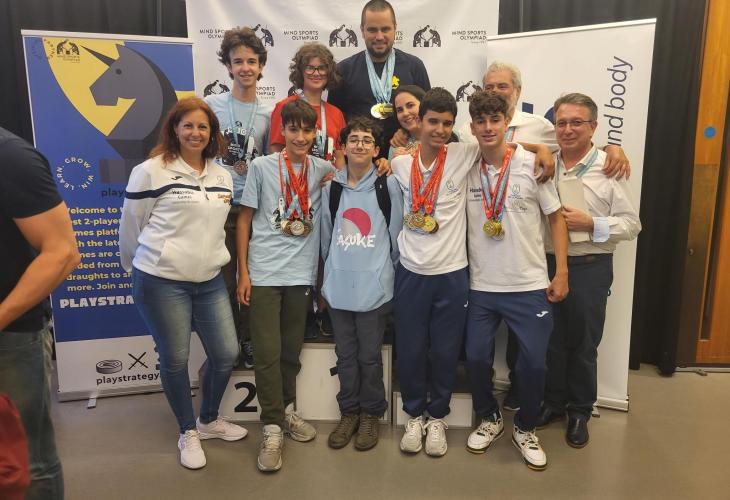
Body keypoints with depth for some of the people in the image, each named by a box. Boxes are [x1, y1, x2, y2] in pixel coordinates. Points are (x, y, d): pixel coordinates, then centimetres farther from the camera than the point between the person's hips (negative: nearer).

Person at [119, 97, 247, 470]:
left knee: (227, 353, 7)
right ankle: (187, 433, 28)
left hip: (210, 281, 6)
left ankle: (209, 420, 33)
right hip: (162, 282, -5)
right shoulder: (150, 171, -8)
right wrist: (140, 271, 9)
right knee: (175, 359, 5)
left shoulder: (223, 176, 10)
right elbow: (130, 228, -1)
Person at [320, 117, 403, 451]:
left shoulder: (388, 186, -3)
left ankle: (371, 414, 25)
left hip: (374, 286, -3)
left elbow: (396, 235, 2)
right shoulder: (331, 188, 7)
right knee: (345, 354, 13)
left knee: (369, 355, 6)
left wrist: (390, 275, 6)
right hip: (338, 285, 3)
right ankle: (349, 412, 29)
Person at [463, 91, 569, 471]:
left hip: (529, 285, -1)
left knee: (533, 363, 1)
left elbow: (556, 217, 0)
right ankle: (489, 419, 34)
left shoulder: (532, 163, -5)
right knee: (476, 358, 6)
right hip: (481, 285, 2)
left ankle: (525, 428, 28)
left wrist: (561, 273, -3)